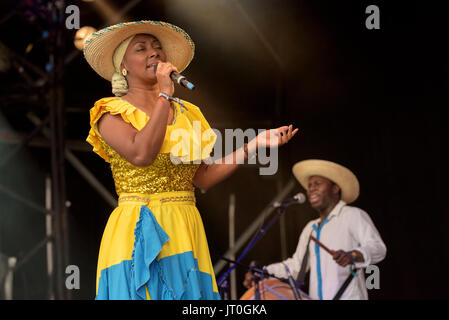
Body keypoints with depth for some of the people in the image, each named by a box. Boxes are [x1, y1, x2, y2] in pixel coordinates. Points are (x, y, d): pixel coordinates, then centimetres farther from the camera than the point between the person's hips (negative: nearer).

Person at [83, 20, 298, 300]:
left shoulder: (187, 113, 16)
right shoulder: (112, 113, 0)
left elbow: (203, 177, 12)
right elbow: (141, 155, -20)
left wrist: (255, 145, 7)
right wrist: (164, 95, -13)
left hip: (185, 234, 5)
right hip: (139, 235, -5)